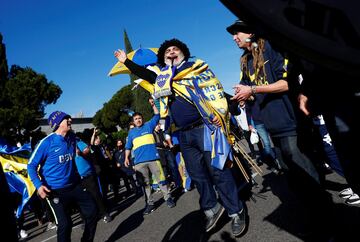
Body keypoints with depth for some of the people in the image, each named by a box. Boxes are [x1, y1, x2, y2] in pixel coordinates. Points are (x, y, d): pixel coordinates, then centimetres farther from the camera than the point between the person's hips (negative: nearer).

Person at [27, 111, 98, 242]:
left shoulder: (72, 137, 1)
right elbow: (31, 165, -10)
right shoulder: (47, 142, -16)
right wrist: (38, 185, -22)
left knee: (92, 212, 7)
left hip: (74, 185, 6)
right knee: (65, 224, -8)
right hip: (55, 190, -6)